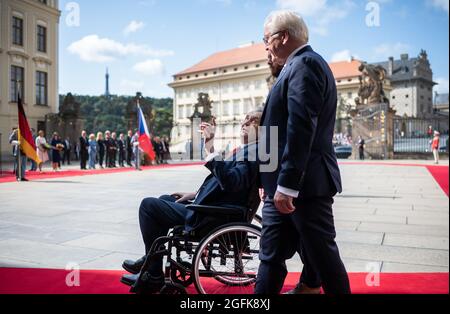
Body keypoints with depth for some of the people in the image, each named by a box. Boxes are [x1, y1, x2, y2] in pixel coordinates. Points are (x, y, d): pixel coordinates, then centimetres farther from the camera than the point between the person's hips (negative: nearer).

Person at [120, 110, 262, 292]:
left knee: (148, 205, -5)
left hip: (212, 218, -11)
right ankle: (150, 260, 29)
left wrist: (211, 150, -38)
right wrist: (195, 195, 14)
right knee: (165, 200, 25)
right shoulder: (247, 151, 14)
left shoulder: (253, 153, -17)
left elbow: (230, 182, -34)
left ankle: (154, 277, 5)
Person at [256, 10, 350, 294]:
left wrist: (287, 185, -23)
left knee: (323, 255, 6)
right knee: (271, 254, 12)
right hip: (285, 183, 10)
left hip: (304, 183, -10)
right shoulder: (301, 64, 19)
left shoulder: (304, 64, -12)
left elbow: (301, 128, -22)